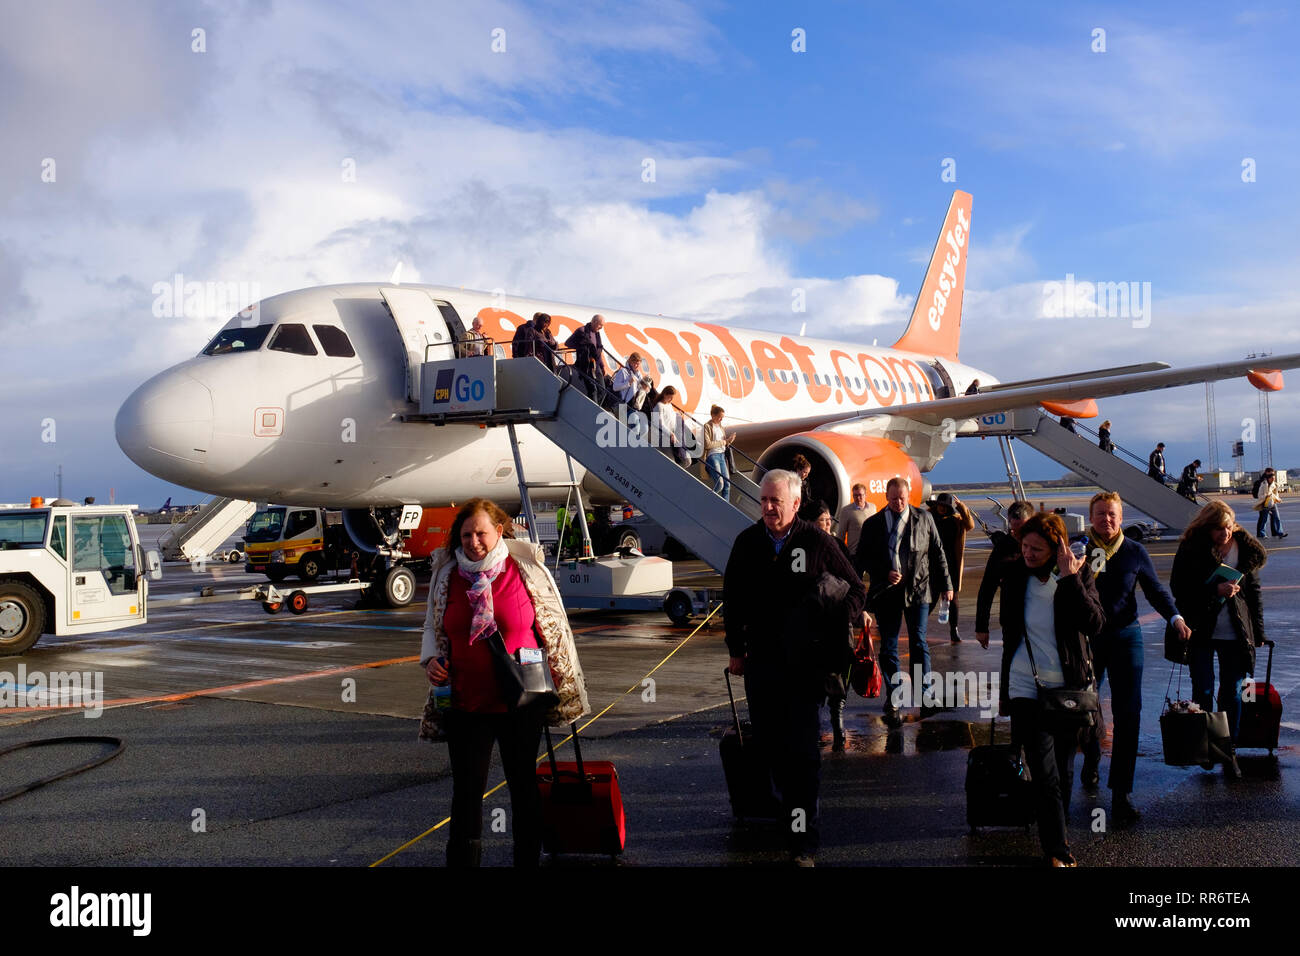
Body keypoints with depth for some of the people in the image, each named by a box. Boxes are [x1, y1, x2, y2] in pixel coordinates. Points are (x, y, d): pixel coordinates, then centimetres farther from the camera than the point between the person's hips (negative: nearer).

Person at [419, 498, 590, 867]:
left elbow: (553, 626, 5)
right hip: (465, 702, 2)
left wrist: (557, 684, 2)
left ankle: (527, 859, 28)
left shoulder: (526, 569, -5)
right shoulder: (447, 574, 2)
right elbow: (433, 626, 17)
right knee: (466, 791, 4)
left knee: (523, 786, 13)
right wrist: (431, 659, -1)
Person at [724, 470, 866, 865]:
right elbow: (732, 599, 12)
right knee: (769, 743, 12)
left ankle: (803, 839, 5)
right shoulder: (747, 542, 3)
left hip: (804, 665, -3)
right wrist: (736, 650, 12)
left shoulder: (816, 542, -6)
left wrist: (833, 630, -8)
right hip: (761, 660, 3)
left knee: (803, 751, -1)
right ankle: (788, 803, 34)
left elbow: (856, 591, 3)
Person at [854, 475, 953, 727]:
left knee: (918, 642, 1)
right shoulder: (872, 524, 3)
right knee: (888, 647, 3)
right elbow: (861, 558, 3)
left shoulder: (924, 519, 5)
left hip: (917, 589, 0)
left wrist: (946, 584, 8)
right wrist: (885, 574, -10)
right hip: (886, 592, 0)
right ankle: (892, 702, 11)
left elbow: (938, 553, 9)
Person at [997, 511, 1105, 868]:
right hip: (1027, 688, -1)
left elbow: (1094, 624, -20)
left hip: (1069, 687, 1)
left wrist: (1070, 579, -25)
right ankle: (1058, 850, 3)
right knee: (1045, 775, -8)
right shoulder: (1015, 574, -4)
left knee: (1063, 772, 15)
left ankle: (1056, 843, 32)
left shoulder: (1078, 574, -6)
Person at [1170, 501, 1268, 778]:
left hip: (1236, 632, 2)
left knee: (1232, 693, 5)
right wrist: (1215, 590, -21)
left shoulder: (1246, 549, 2)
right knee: (1203, 691, 3)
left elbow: (1254, 592, 8)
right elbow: (1178, 588, -9)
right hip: (1201, 631, -2)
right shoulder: (1191, 549, -5)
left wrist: (1258, 632, 7)